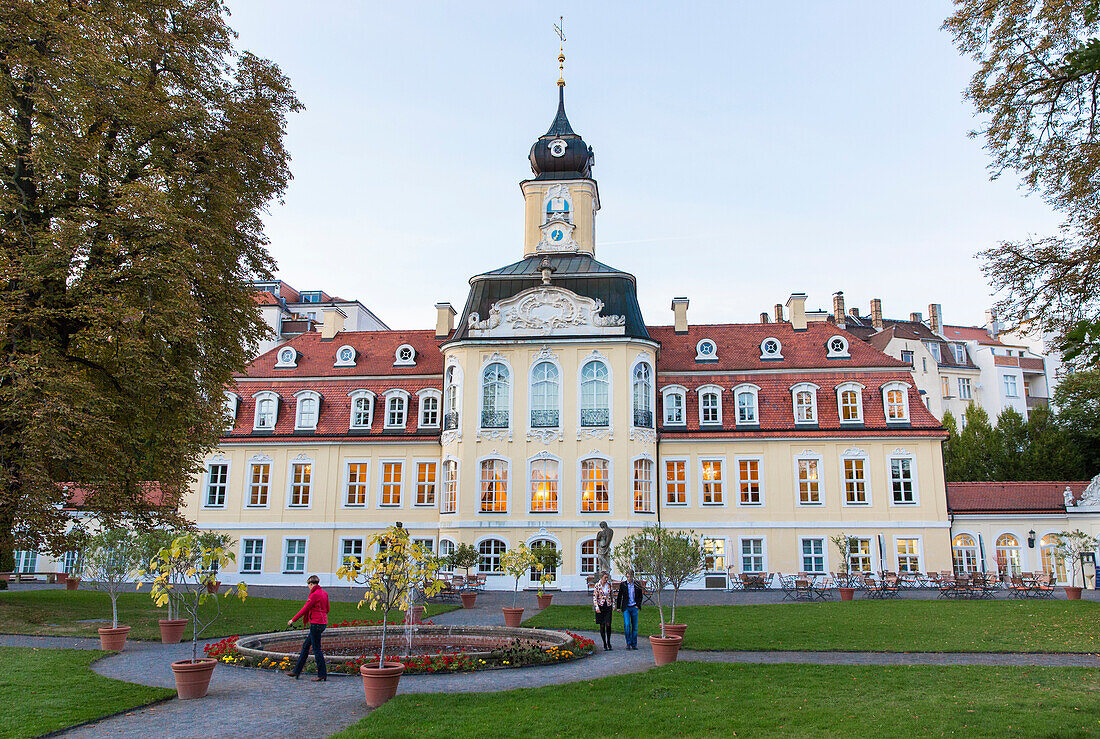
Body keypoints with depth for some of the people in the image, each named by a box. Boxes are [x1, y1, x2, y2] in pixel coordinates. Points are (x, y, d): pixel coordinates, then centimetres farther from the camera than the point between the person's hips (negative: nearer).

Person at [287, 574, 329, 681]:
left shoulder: (315, 594, -16)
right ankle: (297, 671, 22)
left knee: (316, 649, -2)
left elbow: (305, 609, -14)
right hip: (322, 622, 9)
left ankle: (322, 674, 2)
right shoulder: (324, 593, 11)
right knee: (305, 646, 16)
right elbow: (327, 609, 18)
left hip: (316, 624, -9)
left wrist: (293, 620, -6)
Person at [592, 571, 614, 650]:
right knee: (602, 626, 2)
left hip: (608, 606, 2)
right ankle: (604, 644, 11)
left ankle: (608, 642, 11)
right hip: (600, 606, -2)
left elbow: (611, 595, 14)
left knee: (608, 625, -9)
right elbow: (594, 597, -6)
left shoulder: (609, 584, 4)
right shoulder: (597, 585, -5)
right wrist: (596, 607, -15)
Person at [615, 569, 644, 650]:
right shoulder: (622, 584, 1)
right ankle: (628, 643, 0)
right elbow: (619, 596, 8)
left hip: (634, 608, 1)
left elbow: (640, 596, 12)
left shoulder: (637, 584, 3)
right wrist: (618, 607, 7)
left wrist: (638, 605, 1)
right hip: (626, 608, -1)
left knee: (635, 626, 4)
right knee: (627, 625, -13)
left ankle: (634, 644, 14)